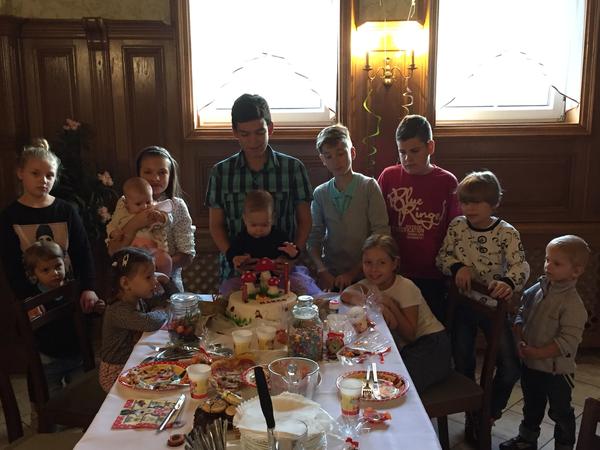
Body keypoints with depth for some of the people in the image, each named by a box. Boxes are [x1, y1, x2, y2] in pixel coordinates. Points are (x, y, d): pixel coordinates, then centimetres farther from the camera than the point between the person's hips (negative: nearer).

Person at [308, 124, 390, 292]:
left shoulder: (369, 187, -3)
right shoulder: (320, 194, 6)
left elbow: (381, 236, -6)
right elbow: (314, 239, 5)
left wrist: (353, 272, -12)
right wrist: (321, 269, -13)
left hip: (363, 274, -2)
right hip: (331, 275, 2)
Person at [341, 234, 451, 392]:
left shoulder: (406, 288, -16)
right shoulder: (371, 284, 0)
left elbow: (410, 335, -19)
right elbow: (346, 294, -23)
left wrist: (390, 304, -28)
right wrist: (379, 306, -34)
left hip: (431, 344, -5)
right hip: (405, 348, 5)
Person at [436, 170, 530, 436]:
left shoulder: (506, 232, -12)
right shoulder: (456, 226, -5)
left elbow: (521, 266, -22)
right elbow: (442, 257, -1)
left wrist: (508, 282, -43)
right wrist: (458, 266, -23)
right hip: (461, 303, 2)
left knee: (510, 368, -5)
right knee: (463, 364, 9)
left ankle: (488, 412, 23)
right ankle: (472, 414, 33)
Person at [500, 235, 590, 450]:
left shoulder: (572, 304, -23)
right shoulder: (537, 290, -3)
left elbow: (569, 340, -26)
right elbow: (520, 315, 6)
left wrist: (538, 353, -25)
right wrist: (519, 340, -8)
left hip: (556, 369, -6)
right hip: (530, 364, 7)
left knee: (560, 412, 16)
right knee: (531, 406, 27)